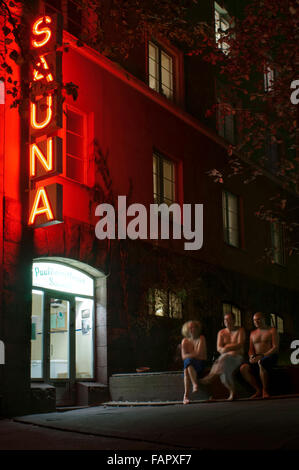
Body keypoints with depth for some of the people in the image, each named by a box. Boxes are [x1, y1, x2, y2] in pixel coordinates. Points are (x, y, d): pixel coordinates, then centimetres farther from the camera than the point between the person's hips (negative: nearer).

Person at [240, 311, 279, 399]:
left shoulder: (272, 331, 6)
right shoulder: (253, 333, 22)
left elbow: (275, 347, -5)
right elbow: (251, 349, 20)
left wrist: (262, 356, -17)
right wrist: (251, 357, -5)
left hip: (270, 356, -5)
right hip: (257, 358, 5)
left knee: (261, 363, -40)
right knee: (243, 368, -25)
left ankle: (265, 390, -23)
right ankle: (258, 390, -15)